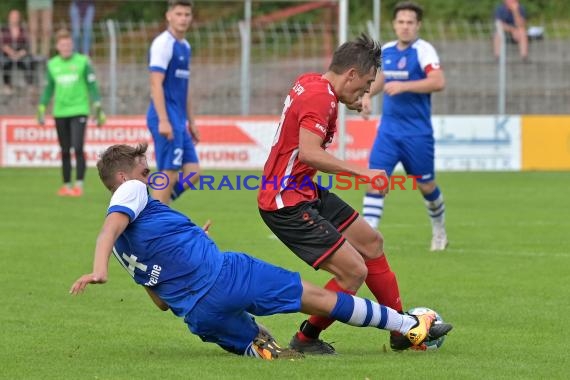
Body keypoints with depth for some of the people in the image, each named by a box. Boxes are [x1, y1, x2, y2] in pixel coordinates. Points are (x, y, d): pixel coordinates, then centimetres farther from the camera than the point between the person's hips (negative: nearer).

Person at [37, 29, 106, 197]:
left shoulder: (82, 62, -1)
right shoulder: (52, 65, 7)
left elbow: (92, 86, 2)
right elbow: (49, 88, 17)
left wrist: (98, 109, -2)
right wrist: (41, 109, 12)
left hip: (79, 110, -3)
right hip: (60, 112, 3)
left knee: (78, 148, -14)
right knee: (65, 151, 7)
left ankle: (79, 185, -10)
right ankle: (66, 186, 15)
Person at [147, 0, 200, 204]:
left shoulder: (185, 47, 17)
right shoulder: (163, 43, -11)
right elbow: (156, 84, -17)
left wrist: (191, 122, 22)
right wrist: (163, 121, -23)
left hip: (179, 121, 9)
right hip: (167, 120, -9)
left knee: (192, 172, 5)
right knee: (169, 173, -8)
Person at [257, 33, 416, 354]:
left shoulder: (311, 82, 9)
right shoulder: (321, 96, -21)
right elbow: (308, 152, -34)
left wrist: (347, 103, 22)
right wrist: (361, 171, -31)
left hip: (306, 192, 11)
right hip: (288, 204, -11)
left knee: (371, 243, 18)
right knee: (354, 271, -14)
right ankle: (306, 339, 4)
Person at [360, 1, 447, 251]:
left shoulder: (423, 50, -12)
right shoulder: (386, 51, 7)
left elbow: (438, 82, -26)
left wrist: (403, 86, -29)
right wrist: (369, 94, 12)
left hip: (417, 132, -4)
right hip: (388, 128, 4)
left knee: (426, 186, 10)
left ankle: (439, 230, 37)